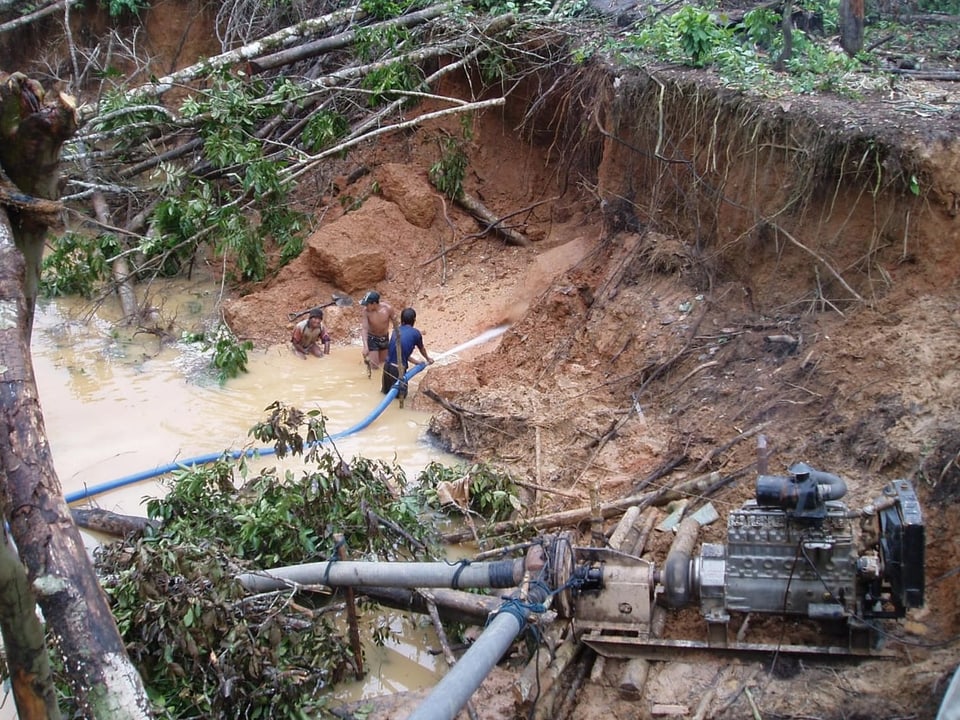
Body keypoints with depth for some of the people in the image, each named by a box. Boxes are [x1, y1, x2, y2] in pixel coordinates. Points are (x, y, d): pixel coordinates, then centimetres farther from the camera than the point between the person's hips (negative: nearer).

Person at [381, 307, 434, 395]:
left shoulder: (396, 331, 12)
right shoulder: (416, 333, -1)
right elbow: (422, 349, 19)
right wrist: (428, 359, 41)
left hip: (387, 366, 5)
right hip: (399, 369, -5)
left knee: (386, 391, 28)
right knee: (401, 394, 16)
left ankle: (384, 386, 7)